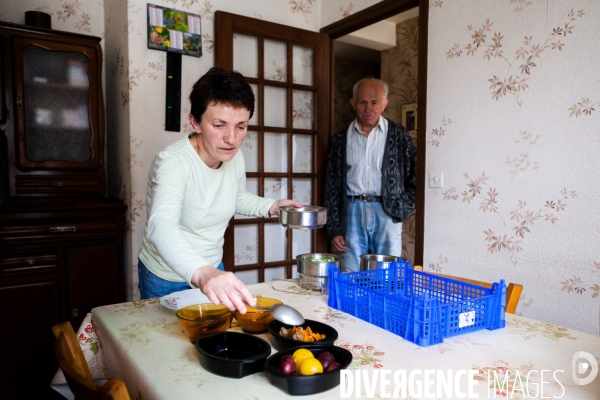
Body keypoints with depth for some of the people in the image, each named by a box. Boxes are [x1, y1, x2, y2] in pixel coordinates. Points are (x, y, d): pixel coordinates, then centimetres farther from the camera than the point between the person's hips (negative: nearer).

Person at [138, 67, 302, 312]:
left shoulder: (235, 157, -10)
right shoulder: (172, 162, -30)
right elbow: (161, 225, -47)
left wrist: (271, 206, -6)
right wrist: (202, 273, -64)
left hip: (213, 272, 5)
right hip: (166, 280, -5)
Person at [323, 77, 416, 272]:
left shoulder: (398, 135, 5)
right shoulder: (341, 138, 8)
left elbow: (415, 178, 8)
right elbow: (331, 186, 8)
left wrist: (401, 209, -3)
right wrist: (334, 230, 4)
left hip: (387, 213, -1)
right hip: (352, 213, 1)